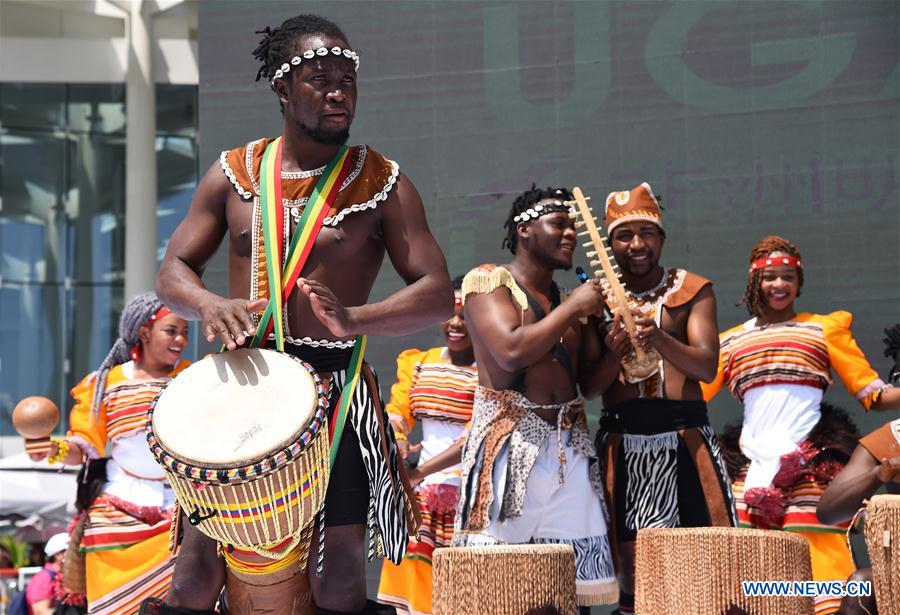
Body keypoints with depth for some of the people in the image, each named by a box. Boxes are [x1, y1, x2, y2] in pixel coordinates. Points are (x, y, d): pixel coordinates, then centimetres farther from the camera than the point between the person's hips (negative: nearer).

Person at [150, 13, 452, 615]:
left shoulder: (382, 183, 1)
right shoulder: (233, 174, 7)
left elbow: (438, 293, -5)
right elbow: (173, 270, 8)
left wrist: (353, 317, -23)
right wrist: (211, 305, -16)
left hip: (335, 387, -2)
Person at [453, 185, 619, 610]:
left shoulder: (570, 299, 19)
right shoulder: (488, 281, 0)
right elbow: (511, 351, -16)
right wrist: (572, 308, -8)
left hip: (570, 446, 6)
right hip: (509, 443, -6)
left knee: (575, 583, 1)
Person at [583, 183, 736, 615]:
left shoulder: (693, 291, 9)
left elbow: (707, 367, -5)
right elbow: (588, 388, 5)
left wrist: (659, 339, -23)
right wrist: (613, 356, -16)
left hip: (686, 437, 0)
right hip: (623, 440, 0)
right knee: (634, 560, -6)